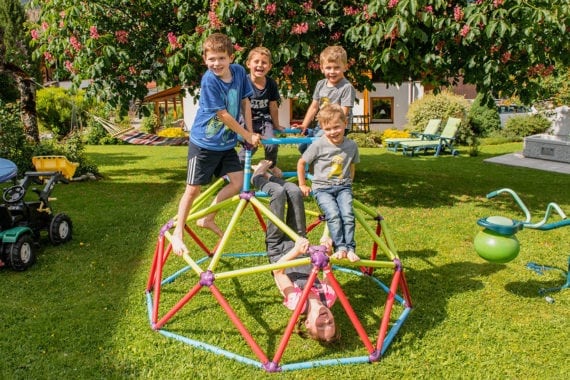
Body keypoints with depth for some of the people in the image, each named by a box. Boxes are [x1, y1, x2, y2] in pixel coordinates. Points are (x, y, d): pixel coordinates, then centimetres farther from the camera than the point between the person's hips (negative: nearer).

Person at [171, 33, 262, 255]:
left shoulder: (238, 72, -4)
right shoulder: (209, 80, -21)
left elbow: (245, 102, 7)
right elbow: (223, 114, -19)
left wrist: (250, 132, 3)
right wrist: (247, 136, -12)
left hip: (226, 143, 6)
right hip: (204, 143, -6)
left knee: (238, 182, 1)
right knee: (193, 188, 0)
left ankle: (207, 219, 18)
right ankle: (178, 233, 15)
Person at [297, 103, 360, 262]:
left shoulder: (352, 145, 1)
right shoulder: (319, 145, -9)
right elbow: (301, 163, 2)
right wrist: (302, 185, 5)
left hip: (343, 186, 2)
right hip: (322, 187, -2)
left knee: (348, 215, -19)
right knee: (333, 215, -24)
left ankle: (350, 248, -9)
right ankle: (340, 247, -16)